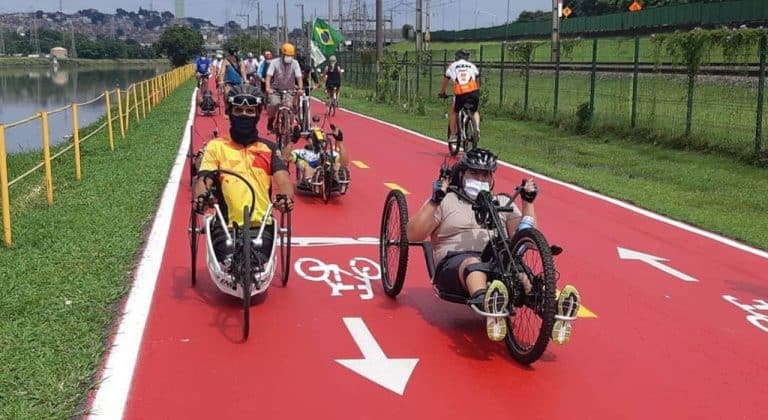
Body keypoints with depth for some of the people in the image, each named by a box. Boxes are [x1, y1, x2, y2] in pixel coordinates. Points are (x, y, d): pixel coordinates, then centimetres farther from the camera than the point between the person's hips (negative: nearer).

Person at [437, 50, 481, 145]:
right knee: (475, 112, 29)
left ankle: (452, 135, 18)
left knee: (452, 112, 24)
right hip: (474, 93, 1)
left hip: (460, 94, -1)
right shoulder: (472, 66, 23)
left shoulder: (452, 66, 20)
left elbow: (445, 82, 30)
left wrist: (441, 93, 45)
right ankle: (476, 128, 5)